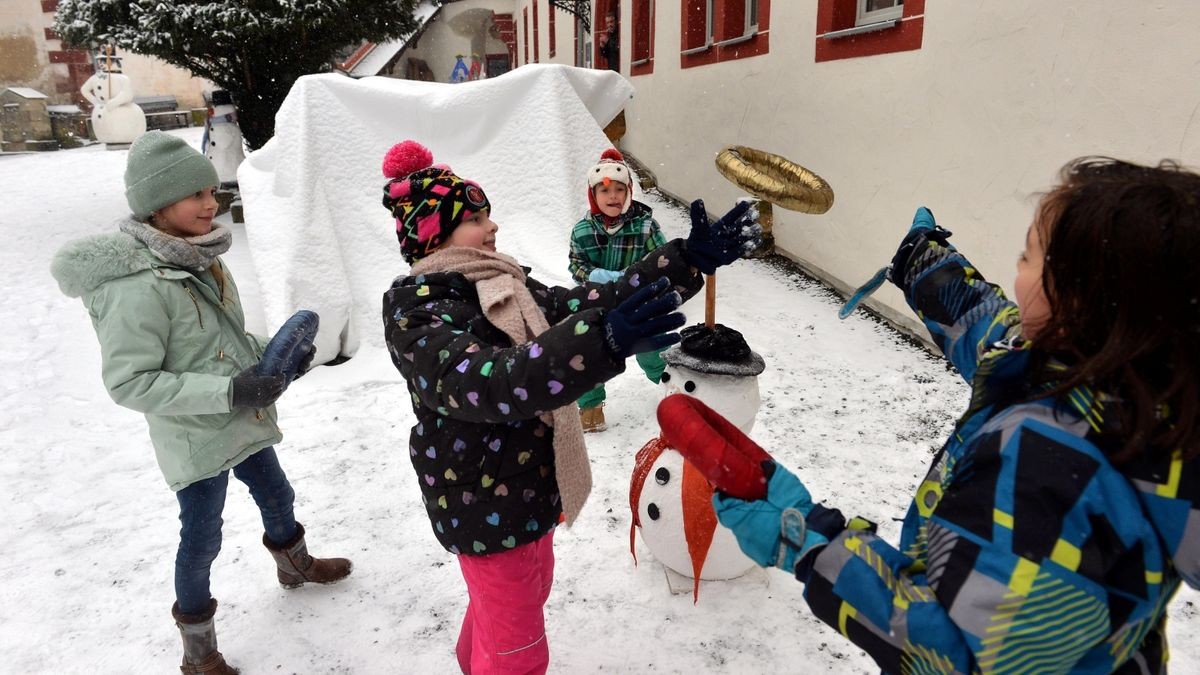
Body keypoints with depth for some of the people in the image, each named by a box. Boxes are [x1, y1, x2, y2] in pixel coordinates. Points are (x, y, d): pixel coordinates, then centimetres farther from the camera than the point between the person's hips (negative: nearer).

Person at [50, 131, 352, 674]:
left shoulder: (197, 255, -1)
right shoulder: (136, 285, -26)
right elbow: (128, 383, -24)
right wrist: (228, 391, -28)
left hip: (244, 421, 8)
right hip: (197, 439, -7)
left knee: (277, 496, 25)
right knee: (202, 538, 10)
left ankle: (295, 565, 54)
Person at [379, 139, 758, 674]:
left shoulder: (502, 282, 2)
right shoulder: (415, 311, -24)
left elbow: (578, 306, -4)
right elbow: (486, 384, -41)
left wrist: (687, 261, -11)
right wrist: (602, 340, -54)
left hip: (528, 484, 9)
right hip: (484, 504, -9)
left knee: (530, 587, 32)